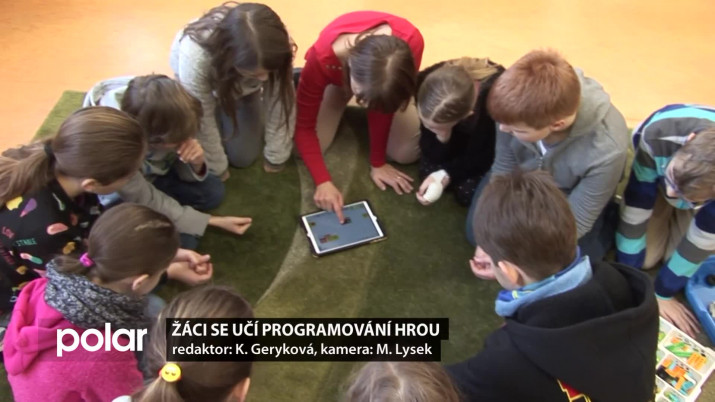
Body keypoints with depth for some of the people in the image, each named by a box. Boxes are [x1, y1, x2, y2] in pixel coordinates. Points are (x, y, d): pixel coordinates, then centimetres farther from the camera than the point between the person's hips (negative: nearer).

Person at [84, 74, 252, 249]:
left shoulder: (165, 120, -26)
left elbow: (185, 173, -10)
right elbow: (148, 203, -27)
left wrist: (196, 162, -35)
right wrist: (214, 221, -25)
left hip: (155, 174, 6)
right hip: (125, 198, -5)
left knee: (213, 191, -9)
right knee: (183, 240, -18)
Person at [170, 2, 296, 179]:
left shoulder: (274, 51, -40)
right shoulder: (196, 56, -46)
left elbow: (282, 106, -27)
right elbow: (202, 121, -32)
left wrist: (275, 159, -20)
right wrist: (217, 170, -19)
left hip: (242, 86, 1)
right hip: (206, 79, -1)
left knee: (243, 157, 1)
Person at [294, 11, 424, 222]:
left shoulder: (411, 42, -41)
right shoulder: (322, 57, -43)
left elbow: (383, 105, -25)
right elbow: (304, 127, -30)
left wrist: (377, 163, -18)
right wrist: (323, 182, -39)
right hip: (337, 77, 0)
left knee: (408, 152, -14)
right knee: (307, 147, -18)